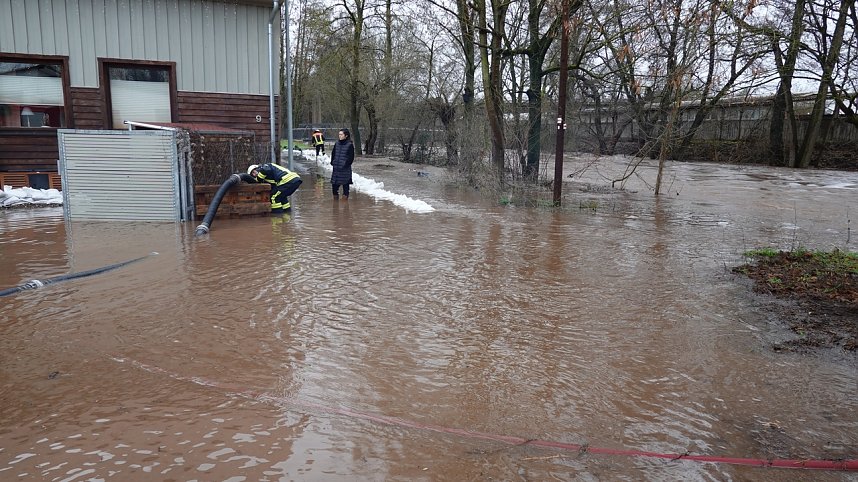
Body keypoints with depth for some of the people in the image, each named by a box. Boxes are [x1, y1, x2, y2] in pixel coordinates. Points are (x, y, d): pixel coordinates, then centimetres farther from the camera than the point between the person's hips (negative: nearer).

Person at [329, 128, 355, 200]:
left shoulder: (350, 145, -6)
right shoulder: (337, 144, 9)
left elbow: (351, 157, -4)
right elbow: (333, 153, 20)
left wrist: (346, 164, -11)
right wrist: (332, 162, 10)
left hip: (345, 169, -5)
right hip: (336, 168, 5)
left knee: (345, 184, 3)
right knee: (334, 184, 8)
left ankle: (345, 197, 12)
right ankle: (335, 196, 22)